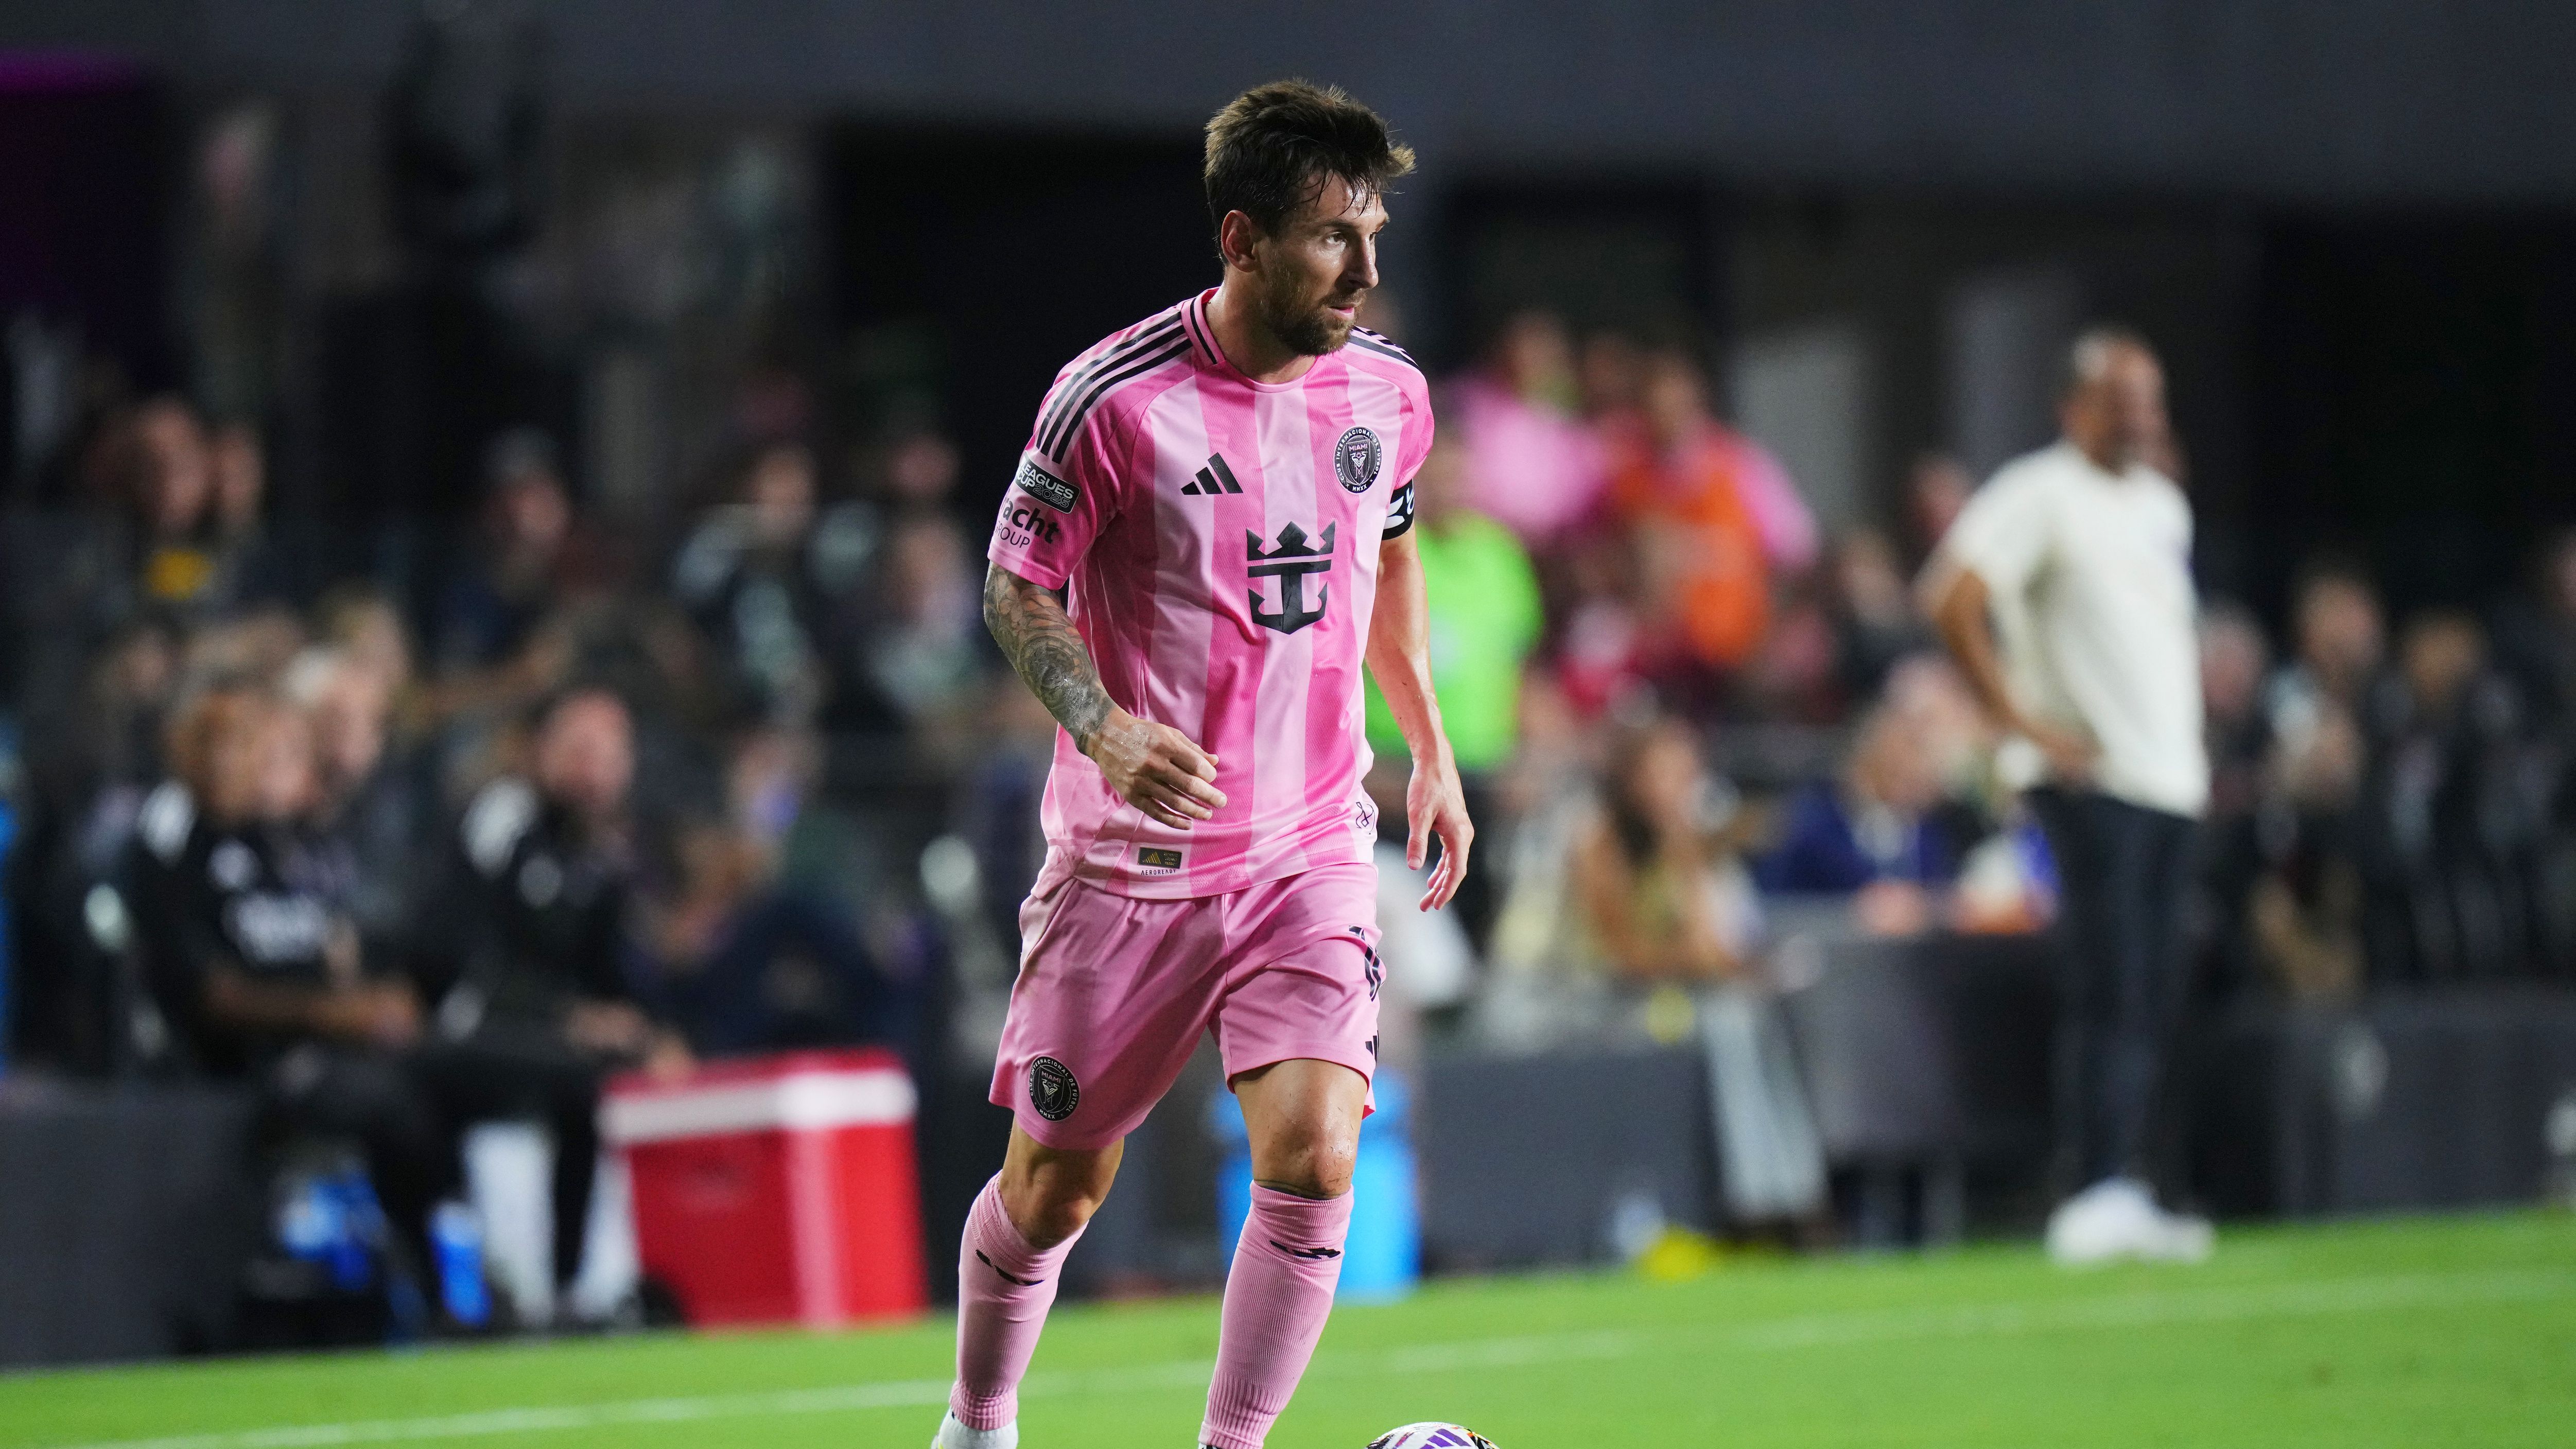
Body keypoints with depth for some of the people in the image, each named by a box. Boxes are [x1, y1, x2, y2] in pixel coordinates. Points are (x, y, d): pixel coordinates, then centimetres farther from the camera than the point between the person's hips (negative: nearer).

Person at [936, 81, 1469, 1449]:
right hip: (1129, 859, -3)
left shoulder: (1388, 390, 0)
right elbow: (1017, 588, -5)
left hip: (1312, 850, 3)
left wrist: (1431, 747, 19)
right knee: (1054, 1185, 6)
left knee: (1311, 1155, -17)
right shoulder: (1113, 397, -15)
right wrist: (1104, 726, -22)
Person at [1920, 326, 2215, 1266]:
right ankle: (2100, 1195, -15)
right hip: (2090, 779, -8)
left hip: (2170, 780, 8)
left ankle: (2122, 1197, 9)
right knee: (2109, 988, -13)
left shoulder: (2163, 506, 19)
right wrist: (2019, 719, -16)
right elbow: (1951, 599, -16)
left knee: (2153, 999, 5)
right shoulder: (2038, 494, -6)